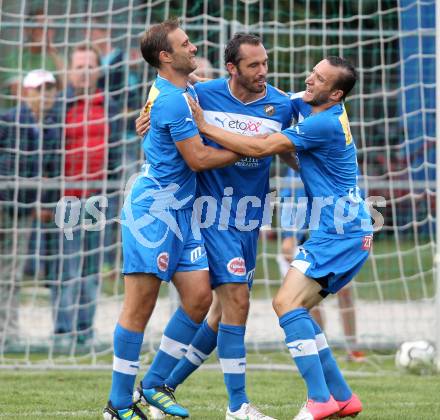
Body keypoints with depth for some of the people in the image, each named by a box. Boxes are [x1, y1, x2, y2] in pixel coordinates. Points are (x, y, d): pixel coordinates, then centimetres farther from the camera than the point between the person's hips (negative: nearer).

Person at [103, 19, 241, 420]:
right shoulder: (173, 99, -16)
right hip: (153, 209, -9)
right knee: (140, 305, -6)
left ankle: (154, 385, 14)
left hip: (179, 213, 9)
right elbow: (197, 158, -16)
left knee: (199, 297, 3)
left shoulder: (183, 91, 13)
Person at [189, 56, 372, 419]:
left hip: (340, 235, -10)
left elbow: (258, 148, -21)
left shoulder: (324, 124, -19)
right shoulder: (327, 115, 10)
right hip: (337, 231, 10)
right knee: (295, 308, 9)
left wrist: (204, 127, -16)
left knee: (288, 303, -18)